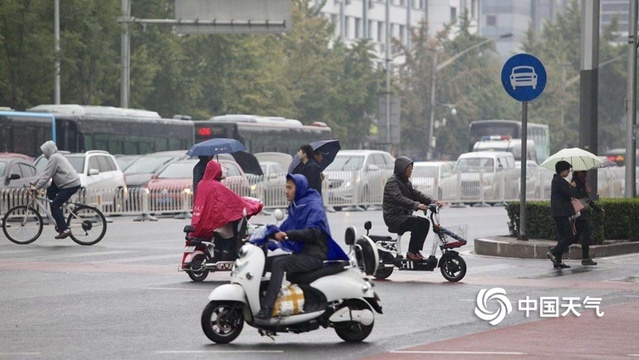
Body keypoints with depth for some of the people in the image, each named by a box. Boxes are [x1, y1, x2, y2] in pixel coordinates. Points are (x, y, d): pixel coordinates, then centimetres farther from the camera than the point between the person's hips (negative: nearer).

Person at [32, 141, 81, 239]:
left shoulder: (54, 158, -12)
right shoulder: (57, 156, 20)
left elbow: (46, 175, -14)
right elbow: (46, 174, 25)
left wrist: (36, 187, -9)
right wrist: (36, 183, 22)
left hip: (71, 185, -10)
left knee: (54, 205, -9)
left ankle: (65, 230, -12)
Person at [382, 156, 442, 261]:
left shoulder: (405, 182, 19)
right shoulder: (392, 182, -13)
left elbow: (416, 194, 10)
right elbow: (399, 198, -30)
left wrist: (432, 201, -7)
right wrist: (416, 205, -44)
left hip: (404, 215, 9)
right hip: (393, 218, -9)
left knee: (425, 222, -6)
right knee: (418, 222, -26)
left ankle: (416, 250, 0)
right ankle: (411, 252, -19)